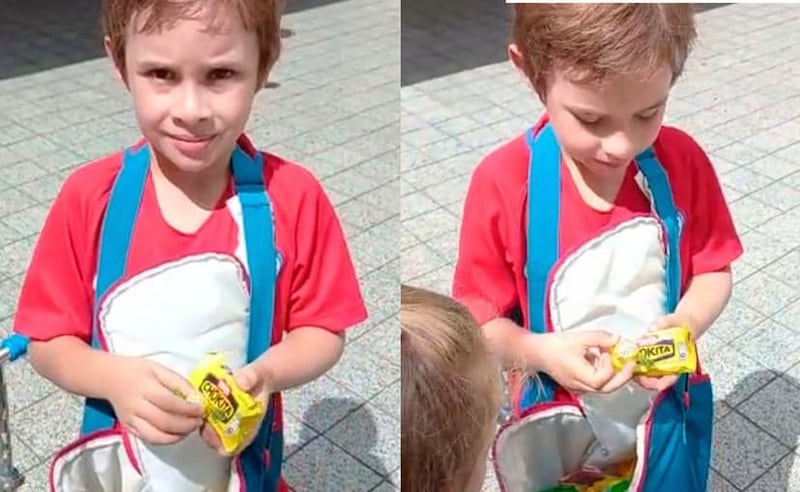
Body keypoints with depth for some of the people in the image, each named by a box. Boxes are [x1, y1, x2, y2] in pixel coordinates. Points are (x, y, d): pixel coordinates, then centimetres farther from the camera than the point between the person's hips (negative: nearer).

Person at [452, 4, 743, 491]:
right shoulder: (503, 182, -20)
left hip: (668, 412, 2)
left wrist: (685, 324, -21)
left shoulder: (683, 161, -12)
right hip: (558, 429, -2)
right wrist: (540, 352, -31)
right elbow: (478, 321, -13)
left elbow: (714, 271, -1)